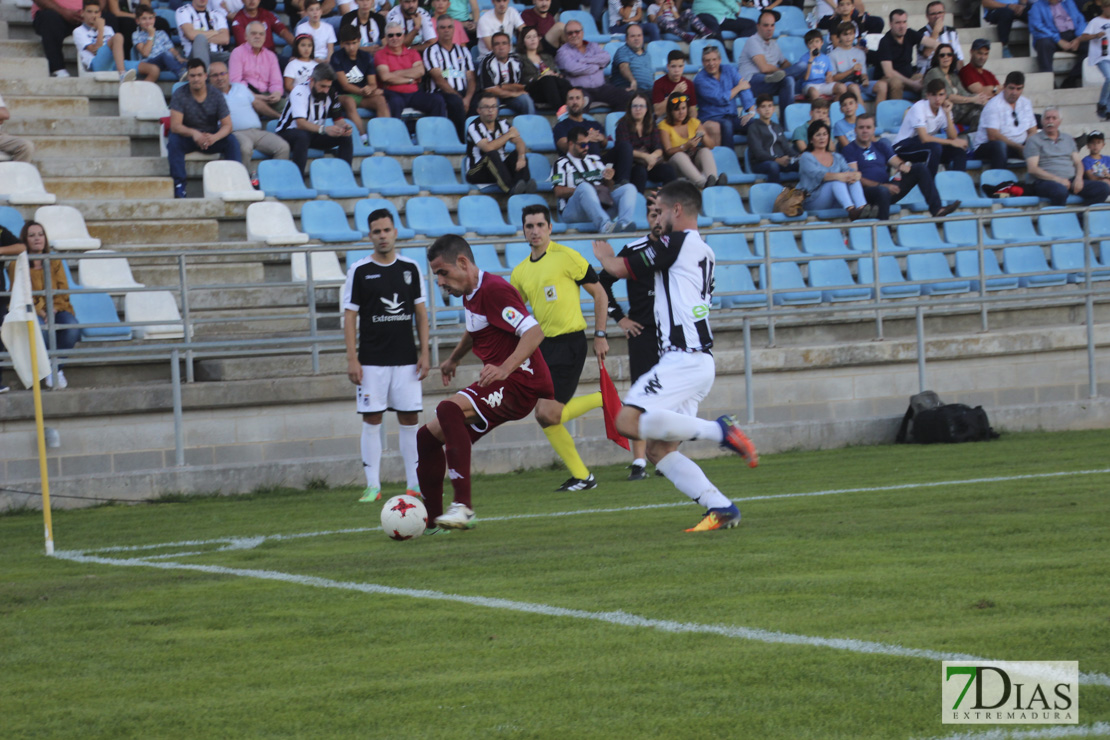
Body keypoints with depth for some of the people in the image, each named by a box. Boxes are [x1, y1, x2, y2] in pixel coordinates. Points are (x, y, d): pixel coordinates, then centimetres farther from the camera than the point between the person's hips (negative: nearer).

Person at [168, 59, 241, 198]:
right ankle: (179, 185, -34)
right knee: (174, 140, -33)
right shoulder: (179, 94, -11)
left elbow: (227, 125, -11)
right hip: (187, 137, -1)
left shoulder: (216, 95, -6)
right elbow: (175, 126, -21)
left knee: (232, 142, -25)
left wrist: (214, 137, -35)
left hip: (211, 136, 1)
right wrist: (194, 133, -42)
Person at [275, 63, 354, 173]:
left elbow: (338, 118, 2)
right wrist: (323, 129, -48)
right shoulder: (300, 91, -21)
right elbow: (300, 123, -32)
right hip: (289, 133, -6)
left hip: (316, 134, 6)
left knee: (346, 137, -15)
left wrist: (344, 126, -24)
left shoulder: (330, 93, -4)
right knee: (302, 136, -40)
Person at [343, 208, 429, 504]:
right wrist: (352, 359, -7)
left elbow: (420, 313, 10)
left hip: (406, 359, 2)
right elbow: (350, 316, -1)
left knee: (409, 419, 3)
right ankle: (373, 486, 0)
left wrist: (424, 353, 3)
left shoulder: (411, 268, 7)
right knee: (372, 420, -3)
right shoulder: (359, 271, -1)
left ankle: (414, 484, 9)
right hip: (371, 360, -2)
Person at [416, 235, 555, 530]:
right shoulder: (470, 294, 13)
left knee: (449, 409, -33)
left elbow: (534, 332, -27)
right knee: (428, 437, 9)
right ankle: (431, 521, 16)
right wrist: (453, 359, 48)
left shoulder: (494, 290, -17)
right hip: (496, 387, 11)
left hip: (520, 384, -11)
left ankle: (463, 507, -38)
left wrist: (505, 368, -38)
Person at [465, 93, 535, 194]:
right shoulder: (474, 127, -11)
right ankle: (511, 189, -52)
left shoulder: (502, 124, 7)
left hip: (500, 168, 6)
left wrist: (521, 158, -27)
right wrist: (508, 135, -13)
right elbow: (488, 148, -26)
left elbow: (518, 141, -4)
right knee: (492, 154, -33)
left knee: (518, 153, -16)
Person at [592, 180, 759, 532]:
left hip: (683, 358, -9)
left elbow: (619, 268, 1)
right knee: (659, 450, 6)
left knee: (629, 421, -21)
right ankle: (721, 508, -3)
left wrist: (605, 255, 22)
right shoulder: (703, 251, 20)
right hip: (699, 361, 9)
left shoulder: (677, 243, -7)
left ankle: (718, 430, -20)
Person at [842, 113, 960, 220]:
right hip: (867, 192, -7)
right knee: (883, 191, -42)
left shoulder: (880, 145, 22)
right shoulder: (850, 150, 3)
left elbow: (895, 161, 14)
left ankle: (936, 210, -15)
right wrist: (882, 185, -20)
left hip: (888, 190, 7)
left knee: (920, 168, -5)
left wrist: (902, 166, -14)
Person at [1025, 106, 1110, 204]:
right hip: (1045, 182, -6)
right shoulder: (1033, 140, 5)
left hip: (1071, 180, 6)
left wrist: (1078, 178, -5)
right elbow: (1032, 169, -5)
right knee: (1060, 191, -42)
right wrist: (1057, 179, -15)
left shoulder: (1068, 140, 23)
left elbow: (1078, 163, 19)